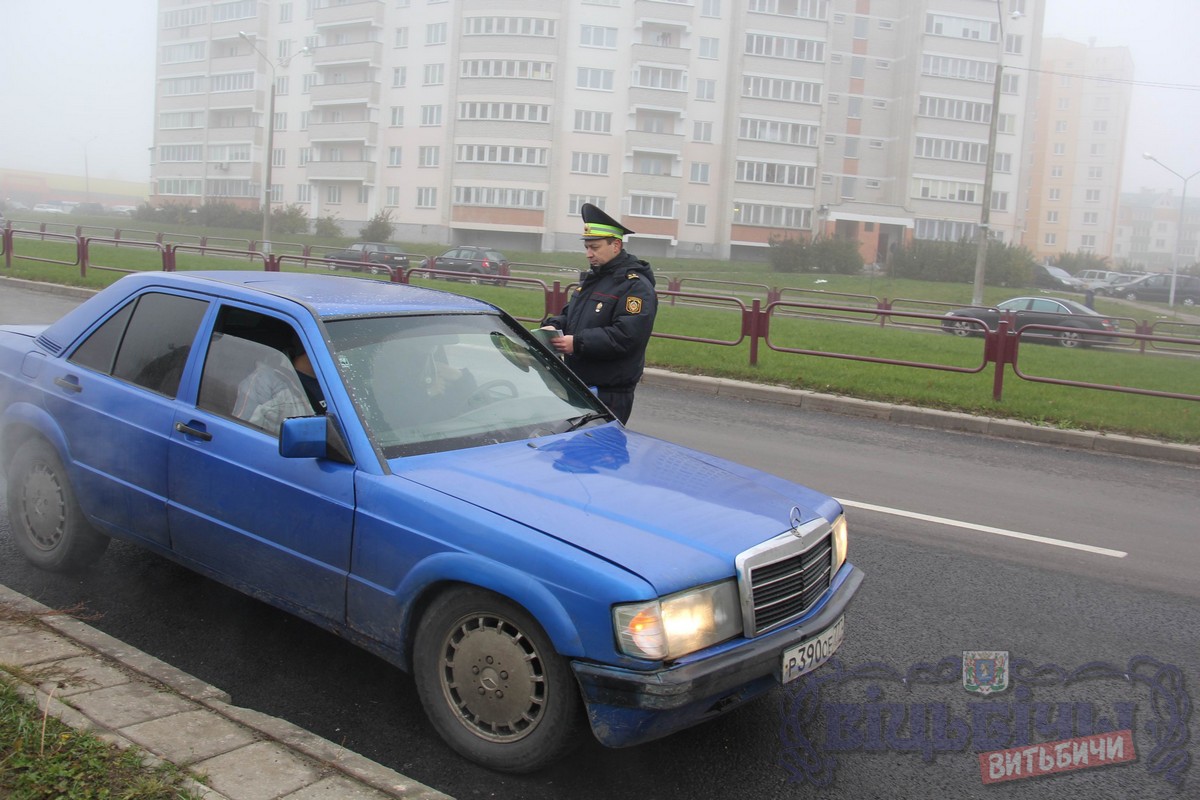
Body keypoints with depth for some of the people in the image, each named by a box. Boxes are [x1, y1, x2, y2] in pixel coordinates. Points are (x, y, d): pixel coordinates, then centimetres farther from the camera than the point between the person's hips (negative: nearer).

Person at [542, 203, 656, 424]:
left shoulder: (636, 286, -14)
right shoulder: (591, 278, 16)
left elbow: (627, 336, -24)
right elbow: (570, 313, 26)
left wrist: (578, 343, -25)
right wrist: (553, 325, 2)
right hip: (576, 385, 9)